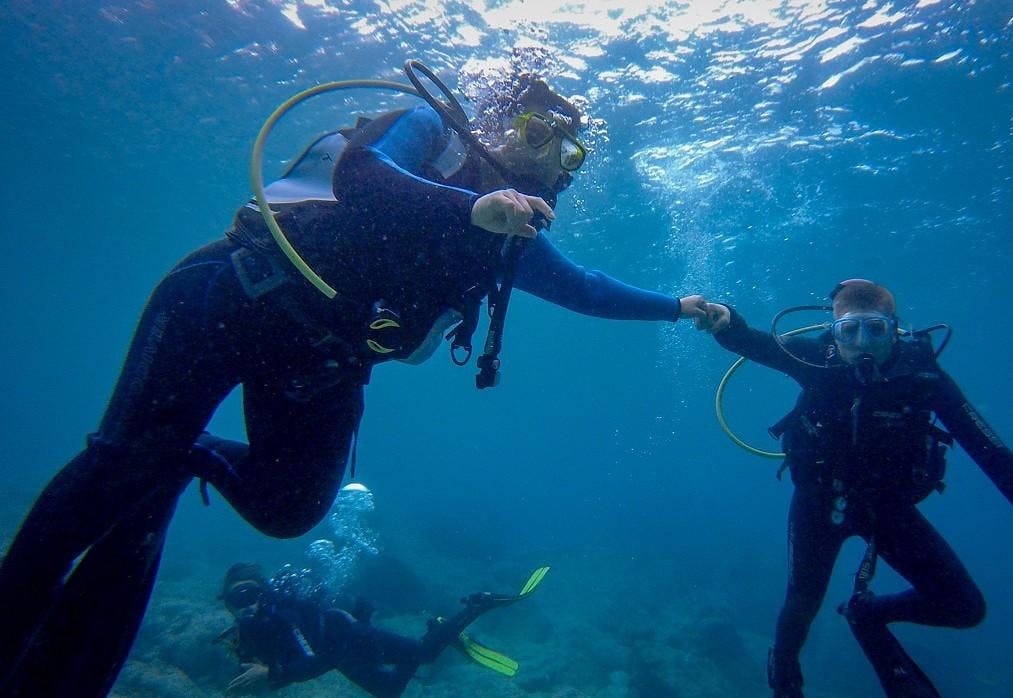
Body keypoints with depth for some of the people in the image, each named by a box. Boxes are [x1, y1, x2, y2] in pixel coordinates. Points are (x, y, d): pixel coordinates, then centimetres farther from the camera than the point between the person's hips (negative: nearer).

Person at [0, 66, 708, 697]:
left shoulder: (514, 237, 17)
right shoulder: (432, 128, 1)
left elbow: (585, 287, 24)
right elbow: (356, 172, -18)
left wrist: (676, 306, 24)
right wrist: (470, 207, -27)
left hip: (323, 369, 6)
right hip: (240, 299, -5)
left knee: (287, 506, -8)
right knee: (128, 465, -11)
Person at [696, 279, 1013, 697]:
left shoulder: (921, 373, -19)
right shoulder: (819, 359, -21)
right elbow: (756, 345, -35)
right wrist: (725, 322, -57)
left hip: (888, 504, 2)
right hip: (821, 500, -2)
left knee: (964, 608, -1)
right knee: (803, 603, 5)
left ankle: (867, 612, 26)